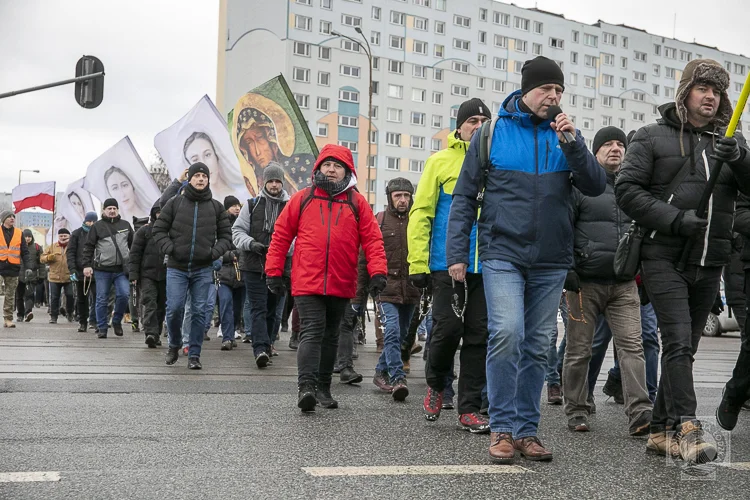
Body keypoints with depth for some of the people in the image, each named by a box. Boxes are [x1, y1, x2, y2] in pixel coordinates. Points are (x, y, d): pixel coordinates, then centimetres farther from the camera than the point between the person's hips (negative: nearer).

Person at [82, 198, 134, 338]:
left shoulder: (125, 225, 13)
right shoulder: (97, 226, 5)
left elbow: (133, 245, 19)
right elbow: (88, 247, 4)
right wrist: (86, 265, -5)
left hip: (121, 270, 1)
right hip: (102, 270, -1)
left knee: (124, 294, -14)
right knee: (102, 300, 3)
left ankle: (117, 321, 8)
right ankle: (102, 328, 12)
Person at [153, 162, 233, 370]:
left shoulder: (216, 207, 8)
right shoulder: (175, 203, 4)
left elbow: (226, 235, 11)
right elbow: (158, 229, 7)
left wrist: (215, 252, -6)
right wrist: (169, 249, -8)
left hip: (203, 269, 1)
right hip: (176, 268, -1)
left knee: (199, 311, 1)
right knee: (174, 309, -6)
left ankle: (194, 355, 9)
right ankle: (174, 345, 20)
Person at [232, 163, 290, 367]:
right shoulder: (252, 205, 6)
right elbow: (237, 231, 8)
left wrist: (286, 248, -19)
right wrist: (251, 244, -11)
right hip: (254, 266, -1)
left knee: (272, 309, 13)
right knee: (258, 308, -7)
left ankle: (264, 345, 28)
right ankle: (261, 348, -14)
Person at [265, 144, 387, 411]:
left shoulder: (357, 203, 7)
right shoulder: (302, 199, 6)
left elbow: (372, 239, 3)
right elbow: (281, 235, 8)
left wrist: (378, 272, -9)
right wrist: (273, 272, 5)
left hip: (341, 286, 2)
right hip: (307, 283, -2)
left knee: (330, 336, 13)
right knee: (312, 332, -12)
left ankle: (323, 387, 23)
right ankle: (306, 386, -17)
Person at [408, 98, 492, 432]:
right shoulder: (441, 161, 4)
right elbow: (421, 213, 0)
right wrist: (418, 264, -7)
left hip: (486, 267, 3)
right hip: (448, 265, -3)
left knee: (478, 336, 5)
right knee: (447, 329, -2)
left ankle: (469, 409, 14)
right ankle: (436, 384, 27)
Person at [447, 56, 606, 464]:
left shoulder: (566, 135, 9)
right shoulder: (492, 132, 2)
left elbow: (596, 188, 0)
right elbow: (464, 197, 3)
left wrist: (572, 144, -13)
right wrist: (456, 252, -3)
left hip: (551, 261, 3)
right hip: (502, 253, -3)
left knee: (537, 346, 7)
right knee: (507, 333, -18)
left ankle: (526, 430, 16)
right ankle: (502, 428, -7)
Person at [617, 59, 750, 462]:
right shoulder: (652, 137, 2)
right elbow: (627, 190, -6)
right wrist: (675, 219, -16)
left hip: (709, 264, 5)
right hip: (664, 258, -5)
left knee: (685, 346, 9)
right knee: (678, 342, -14)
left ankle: (662, 431, 18)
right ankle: (687, 427, -12)